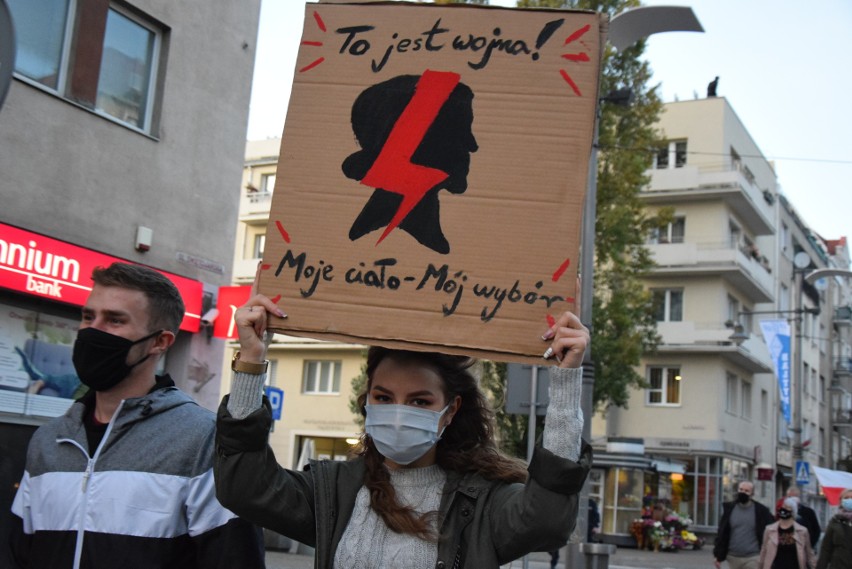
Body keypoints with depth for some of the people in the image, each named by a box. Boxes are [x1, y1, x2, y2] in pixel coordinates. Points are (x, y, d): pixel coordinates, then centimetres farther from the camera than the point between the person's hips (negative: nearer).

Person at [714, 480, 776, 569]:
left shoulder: (761, 511, -3)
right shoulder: (729, 509, 3)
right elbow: (722, 533, 5)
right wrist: (718, 555, 2)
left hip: (753, 558, -3)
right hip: (733, 557, 3)